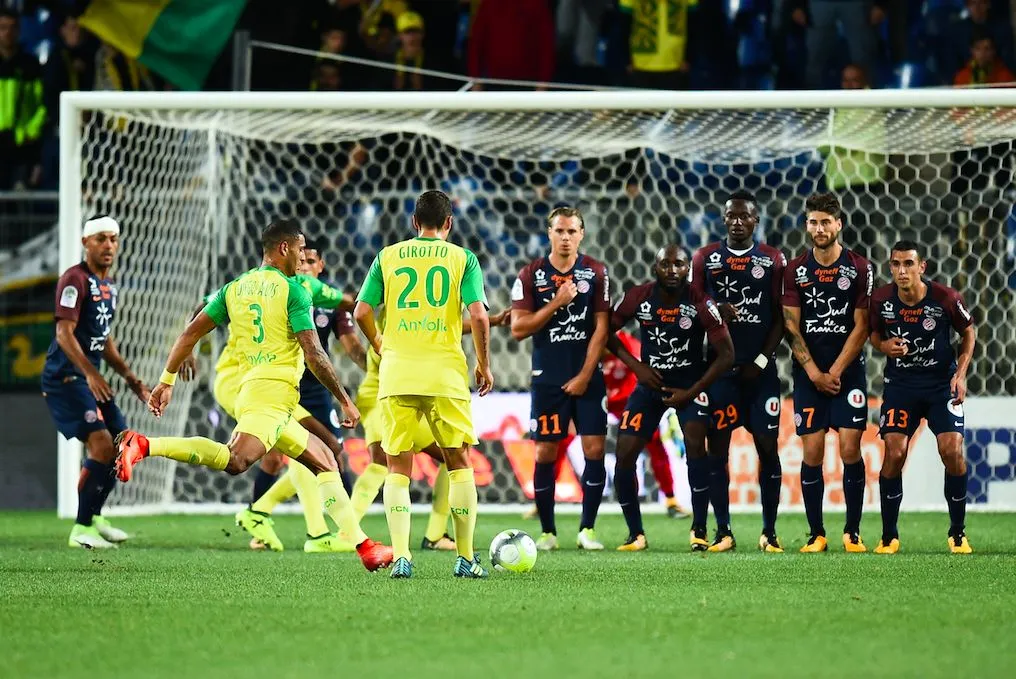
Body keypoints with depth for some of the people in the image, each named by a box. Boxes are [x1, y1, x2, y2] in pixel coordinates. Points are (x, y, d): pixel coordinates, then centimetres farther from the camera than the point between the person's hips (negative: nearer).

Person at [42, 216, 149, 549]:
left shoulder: (109, 285, 17)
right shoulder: (75, 279, -12)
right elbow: (64, 334, -20)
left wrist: (128, 375, 20)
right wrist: (90, 373, -29)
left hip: (91, 379, 10)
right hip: (65, 377, -10)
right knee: (101, 443, -19)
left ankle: (94, 516, 26)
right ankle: (82, 530, -14)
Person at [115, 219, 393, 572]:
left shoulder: (235, 289, 19)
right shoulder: (292, 291, -1)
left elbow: (190, 333, 15)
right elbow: (313, 354, -7)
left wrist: (166, 380, 20)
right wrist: (345, 400, 0)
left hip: (249, 390, 9)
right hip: (275, 388, -9)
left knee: (325, 461, 16)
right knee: (235, 461, -28)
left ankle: (362, 543, 11)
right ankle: (144, 446, -35)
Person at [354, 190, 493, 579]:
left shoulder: (388, 257, 8)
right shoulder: (462, 258, 4)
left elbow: (362, 313, 3)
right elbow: (478, 316, -7)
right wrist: (484, 365, 6)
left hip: (396, 374, 1)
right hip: (446, 373, -1)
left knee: (398, 468, 6)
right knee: (459, 463, 12)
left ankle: (401, 557, -8)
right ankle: (466, 559, 11)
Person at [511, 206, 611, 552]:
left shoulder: (595, 273, 1)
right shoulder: (531, 275, 1)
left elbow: (601, 328, -1)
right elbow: (518, 328, -4)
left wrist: (584, 375, -8)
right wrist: (556, 304, -14)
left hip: (586, 378, 0)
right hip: (547, 378, 0)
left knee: (595, 450, -6)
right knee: (545, 454, 0)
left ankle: (587, 529, 3)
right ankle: (547, 532, 9)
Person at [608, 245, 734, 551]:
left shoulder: (700, 304, -18)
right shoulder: (639, 297, -11)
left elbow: (726, 354, -14)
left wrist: (690, 393, -14)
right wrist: (636, 366, -7)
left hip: (691, 382, -3)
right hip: (651, 380, 3)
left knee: (695, 444, -25)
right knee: (624, 454, -8)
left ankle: (699, 530, -15)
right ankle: (635, 534, 7)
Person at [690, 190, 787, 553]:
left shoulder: (773, 261, 4)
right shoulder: (706, 258, 6)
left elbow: (780, 318, 2)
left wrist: (761, 360, -6)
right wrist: (715, 312, -15)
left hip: (760, 369, -1)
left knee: (768, 447, -3)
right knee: (717, 446, -2)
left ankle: (769, 532, 4)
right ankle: (723, 532, 3)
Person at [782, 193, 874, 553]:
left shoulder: (859, 269, 0)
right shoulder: (795, 270, 4)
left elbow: (861, 326, -2)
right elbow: (792, 327, 1)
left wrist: (835, 371, -9)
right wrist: (814, 373, -8)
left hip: (848, 373, -1)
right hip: (808, 374, 1)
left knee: (850, 450, -8)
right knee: (812, 453, -3)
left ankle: (853, 533, 2)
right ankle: (816, 534, 5)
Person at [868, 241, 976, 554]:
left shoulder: (945, 298, -14)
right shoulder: (881, 299, -9)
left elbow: (968, 332, 3)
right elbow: (874, 333, 10)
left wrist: (960, 373, -7)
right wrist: (884, 345, -14)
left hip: (942, 383, -1)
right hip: (900, 384, 1)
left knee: (952, 451, -13)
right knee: (894, 453, -12)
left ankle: (957, 533, 4)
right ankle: (889, 536, 3)